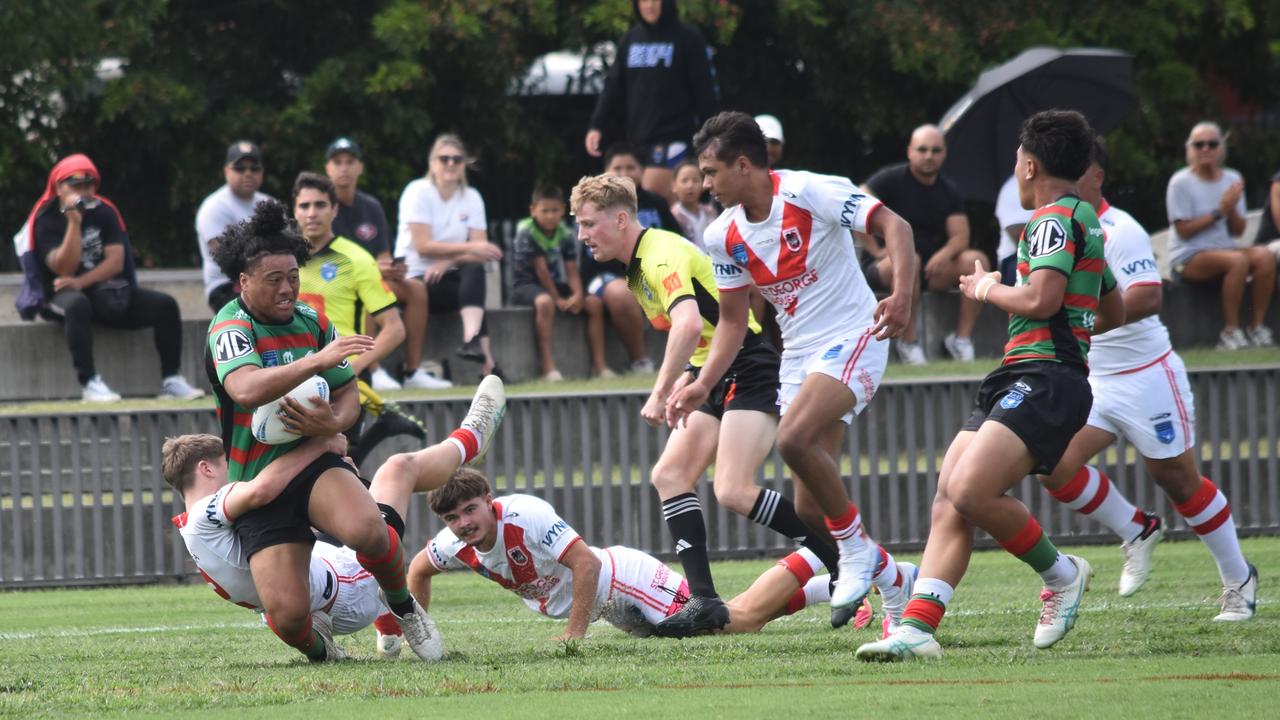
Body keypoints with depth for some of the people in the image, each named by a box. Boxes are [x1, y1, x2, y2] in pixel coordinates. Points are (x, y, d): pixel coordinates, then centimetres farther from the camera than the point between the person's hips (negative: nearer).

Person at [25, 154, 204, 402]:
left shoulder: (104, 212, 5)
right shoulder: (46, 220, -7)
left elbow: (116, 261, -5)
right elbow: (65, 268, -19)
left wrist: (81, 282, -20)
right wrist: (74, 222, -25)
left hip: (106, 294, 5)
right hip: (64, 295, -5)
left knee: (165, 305, -14)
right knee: (77, 304, -41)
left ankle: (170, 381, -13)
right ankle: (89, 383, -44)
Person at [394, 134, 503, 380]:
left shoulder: (472, 198, 7)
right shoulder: (418, 192, -6)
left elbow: (480, 254, -2)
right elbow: (423, 246, -16)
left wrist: (449, 261, -22)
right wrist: (469, 249, -25)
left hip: (448, 276, 4)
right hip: (416, 279, -4)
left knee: (474, 269, -31)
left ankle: (471, 340, -45)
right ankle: (487, 360, -34)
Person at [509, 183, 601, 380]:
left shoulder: (565, 235, 2)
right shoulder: (526, 232, -16)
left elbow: (572, 271, -3)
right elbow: (541, 269, -18)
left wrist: (577, 294, -22)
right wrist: (557, 299, -19)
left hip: (556, 284, 7)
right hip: (526, 285, -7)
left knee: (595, 303, -10)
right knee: (545, 302, -40)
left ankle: (599, 365, -7)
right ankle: (548, 367, -41)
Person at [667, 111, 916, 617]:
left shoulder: (811, 193, -15)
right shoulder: (723, 237, 5)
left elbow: (894, 226, -18)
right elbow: (733, 319, 13)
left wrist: (902, 296, -33)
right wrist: (703, 385, 1)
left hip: (852, 338, -7)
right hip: (797, 356, 7)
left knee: (793, 438, -31)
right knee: (810, 509, 0)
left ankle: (856, 547, -13)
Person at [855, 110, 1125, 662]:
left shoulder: (1057, 218, -7)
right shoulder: (1085, 221, 25)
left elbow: (1041, 299, -21)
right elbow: (1114, 314, 35)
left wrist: (988, 289, -2)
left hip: (1044, 381, -10)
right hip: (1017, 383, 10)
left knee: (970, 491, -24)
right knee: (948, 501, -4)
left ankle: (1060, 573, -2)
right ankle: (918, 627, -14)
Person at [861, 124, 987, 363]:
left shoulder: (949, 191, 12)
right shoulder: (891, 179, -2)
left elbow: (960, 236, 3)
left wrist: (944, 254, -20)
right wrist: (874, 249, -18)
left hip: (933, 269, 5)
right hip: (882, 269, -5)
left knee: (976, 260, -18)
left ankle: (962, 337, -12)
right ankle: (909, 342, -29)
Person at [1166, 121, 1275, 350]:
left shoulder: (1232, 179, 10)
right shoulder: (1181, 182, -5)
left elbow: (1238, 230, 9)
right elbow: (1184, 230, -11)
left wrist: (1232, 209, -12)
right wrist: (1219, 211, -15)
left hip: (1223, 249, 5)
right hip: (1188, 257, -5)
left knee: (1265, 256, -24)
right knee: (1237, 260, -34)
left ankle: (1257, 326, -20)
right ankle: (1230, 331, -28)